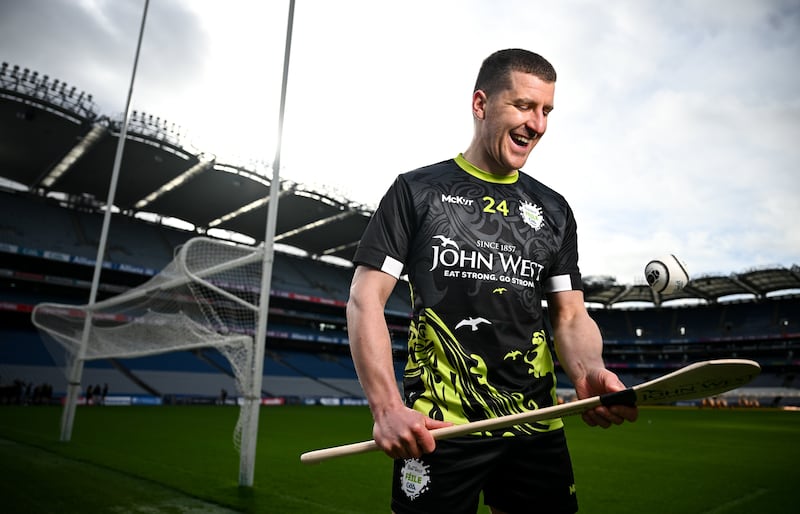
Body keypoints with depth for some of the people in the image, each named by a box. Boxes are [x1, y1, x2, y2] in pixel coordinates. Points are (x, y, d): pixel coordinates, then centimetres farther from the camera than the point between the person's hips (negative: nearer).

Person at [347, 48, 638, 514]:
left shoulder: (553, 209, 10)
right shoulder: (417, 191, -1)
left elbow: (571, 315, 9)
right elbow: (366, 300, -6)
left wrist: (590, 372, -13)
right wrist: (387, 407, -18)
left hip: (537, 427, 4)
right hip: (435, 427, -3)